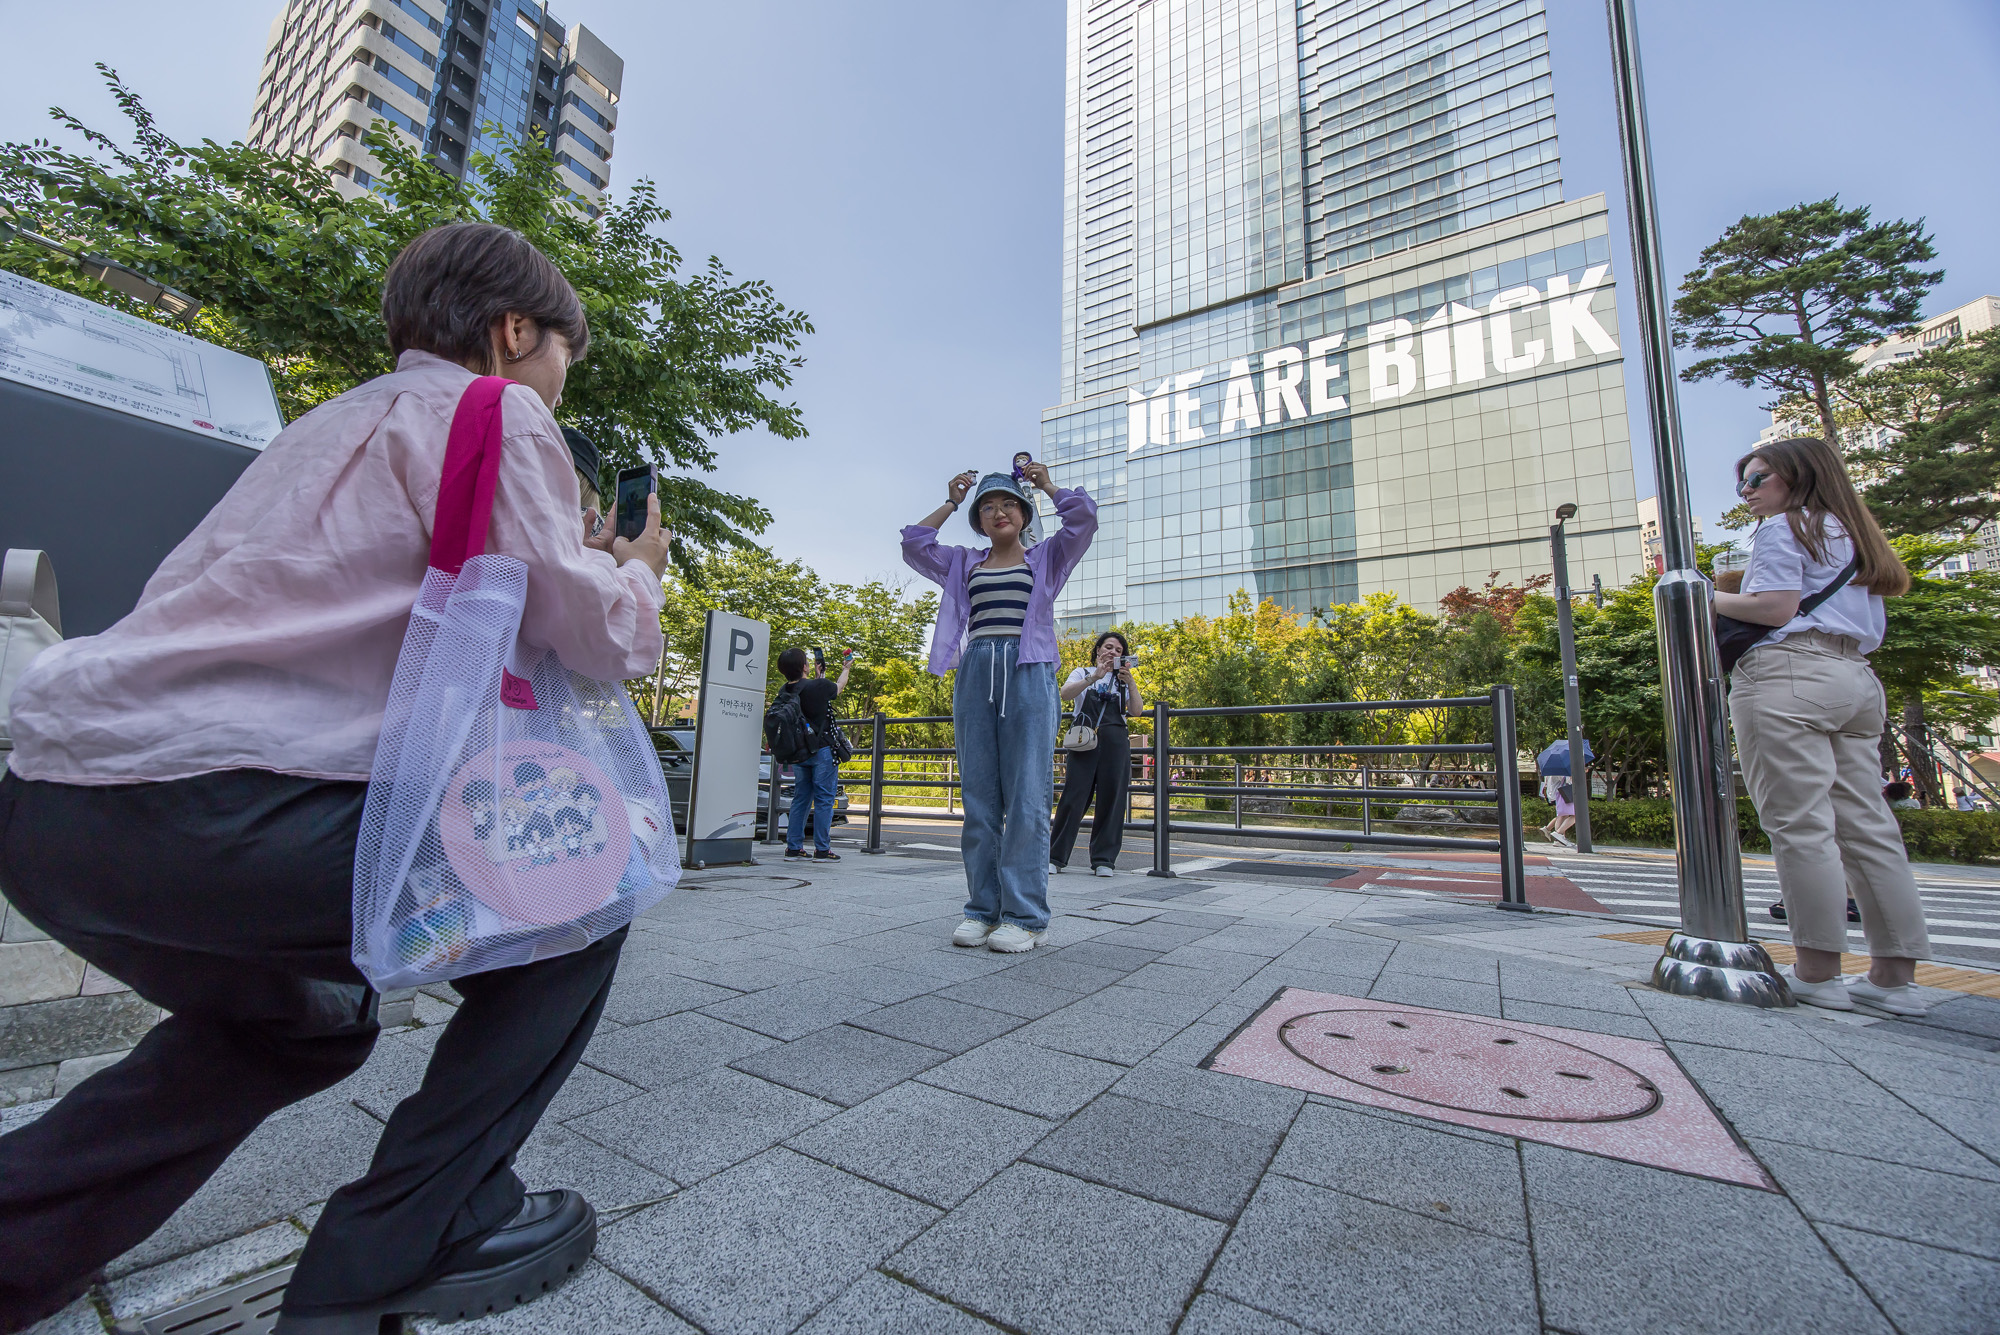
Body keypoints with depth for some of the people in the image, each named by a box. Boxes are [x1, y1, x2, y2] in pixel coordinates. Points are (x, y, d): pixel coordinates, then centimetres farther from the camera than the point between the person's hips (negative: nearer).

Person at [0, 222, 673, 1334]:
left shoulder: (350, 420, 25)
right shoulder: (492, 414, -3)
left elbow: (407, 609, 28)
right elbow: (590, 634, -11)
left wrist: (571, 552, 27)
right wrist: (639, 573, 10)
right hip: (207, 811, -10)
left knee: (307, 1023, 29)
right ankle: (405, 1241, 5)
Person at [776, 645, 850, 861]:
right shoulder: (818, 687, -16)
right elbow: (839, 686, 6)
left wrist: (817, 677, 29)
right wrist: (845, 669, 24)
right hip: (822, 750, -6)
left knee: (800, 799, 14)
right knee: (824, 800, 0)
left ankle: (793, 847, 16)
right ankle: (822, 849, 2)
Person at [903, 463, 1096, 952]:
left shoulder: (1046, 558, 16)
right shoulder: (964, 564, 23)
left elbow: (1084, 515, 3)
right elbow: (914, 543, 18)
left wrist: (1047, 485, 17)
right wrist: (951, 503, 23)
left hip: (1028, 674, -3)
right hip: (975, 673, 3)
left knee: (1026, 796, -7)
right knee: (978, 797, 2)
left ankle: (1025, 916, -3)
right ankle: (983, 909, 10)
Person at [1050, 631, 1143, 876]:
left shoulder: (1123, 680, 19)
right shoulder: (1082, 673, 12)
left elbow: (1137, 711, 3)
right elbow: (1065, 695, -9)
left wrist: (1130, 683, -12)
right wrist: (1094, 676, -20)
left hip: (1115, 743, 3)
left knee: (1111, 799, 0)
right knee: (1074, 796, -6)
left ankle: (1104, 859, 9)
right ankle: (1055, 857, 1)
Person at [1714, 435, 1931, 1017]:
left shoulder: (1782, 527, 0)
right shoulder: (1852, 534, 27)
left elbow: (1776, 606, -12)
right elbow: (1872, 630, 24)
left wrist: (1710, 598, 0)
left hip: (1786, 675, -9)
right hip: (1856, 679, 9)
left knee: (1799, 823, -8)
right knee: (1865, 824, 7)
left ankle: (1818, 972, -5)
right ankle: (1894, 976, 9)